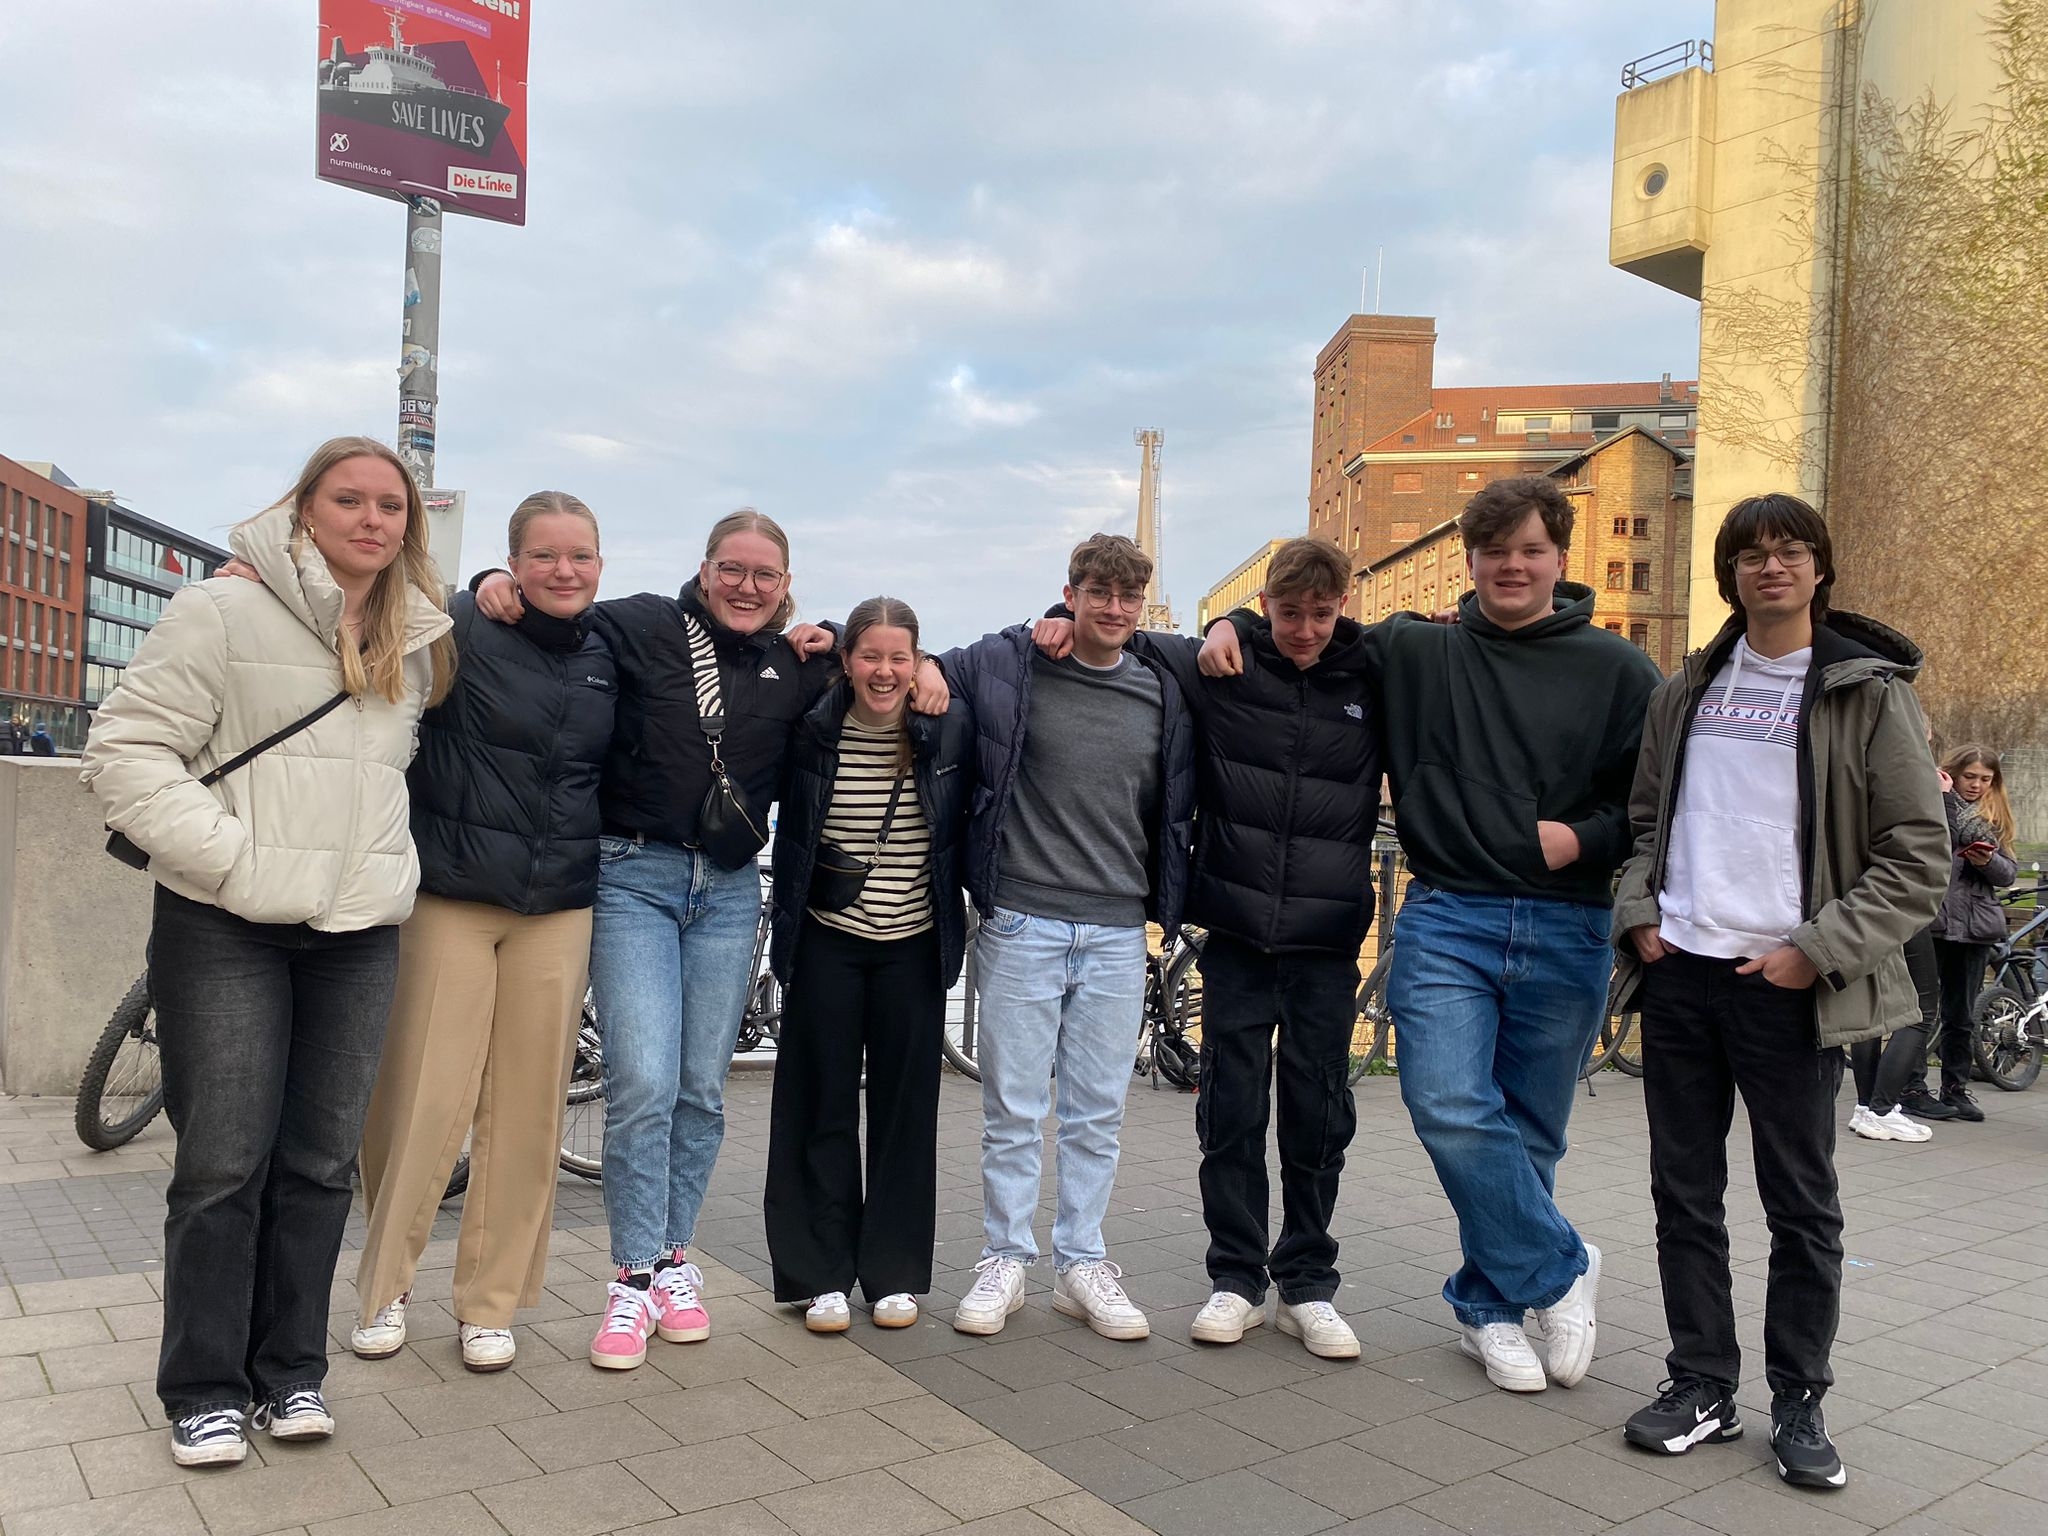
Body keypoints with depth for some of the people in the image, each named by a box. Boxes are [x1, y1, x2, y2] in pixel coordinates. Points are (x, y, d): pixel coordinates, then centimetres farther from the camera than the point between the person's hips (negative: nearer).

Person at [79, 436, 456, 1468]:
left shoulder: (417, 645, 13)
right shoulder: (225, 612, -5)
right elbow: (126, 751, -8)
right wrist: (232, 858, -14)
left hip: (360, 933, 5)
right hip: (227, 929, -4)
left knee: (321, 1162, 9)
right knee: (223, 1164, 1)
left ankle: (291, 1370, 23)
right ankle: (205, 1390, 17)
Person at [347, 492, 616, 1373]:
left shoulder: (610, 654, 9)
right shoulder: (460, 629, -5)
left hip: (559, 911, 4)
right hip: (451, 896, -4)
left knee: (528, 1110, 7)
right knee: (424, 1100, 0)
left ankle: (489, 1303, 23)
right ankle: (383, 1287, 23)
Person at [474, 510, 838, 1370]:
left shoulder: (792, 666, 9)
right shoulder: (644, 628, -1)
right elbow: (553, 613, 4)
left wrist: (827, 665, 3)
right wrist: (499, 584, -16)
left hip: (730, 890, 4)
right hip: (635, 878, -4)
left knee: (701, 1092, 9)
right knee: (642, 1086, -10)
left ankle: (674, 1258, 25)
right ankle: (636, 1278, 5)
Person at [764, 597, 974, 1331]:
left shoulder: (950, 727, -4)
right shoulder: (813, 729, -5)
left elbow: (971, 824, 8)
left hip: (914, 945, 1)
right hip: (826, 942, 0)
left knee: (906, 1108, 7)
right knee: (821, 1107, 5)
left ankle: (895, 1272, 20)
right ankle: (821, 1275, 16)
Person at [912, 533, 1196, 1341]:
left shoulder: (1162, 693, 9)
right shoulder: (1007, 663, 0)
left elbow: (1175, 811, 15)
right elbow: (913, 661, 12)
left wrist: (1168, 905, 12)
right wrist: (924, 664, -8)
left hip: (1118, 934, 3)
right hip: (1021, 922, -2)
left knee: (1098, 1111, 9)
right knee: (1012, 1106, 5)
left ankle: (1082, 1262, 22)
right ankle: (1004, 1259, 20)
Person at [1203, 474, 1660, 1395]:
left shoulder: (1615, 671, 5)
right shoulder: (1413, 653, 6)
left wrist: (1587, 838, -10)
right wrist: (1236, 623, 1)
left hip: (1566, 932, 1)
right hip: (1445, 921, 0)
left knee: (1529, 1136, 9)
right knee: (1449, 1109, -16)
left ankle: (1489, 1304, 29)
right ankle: (1559, 1271, 7)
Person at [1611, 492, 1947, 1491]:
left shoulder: (1868, 693, -1)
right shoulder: (1688, 692, 12)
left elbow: (1917, 857, -4)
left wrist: (1818, 951, -12)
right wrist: (1640, 912, 4)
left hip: (1786, 986, -4)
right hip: (1678, 973, 4)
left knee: (1802, 1206, 7)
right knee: (1684, 1193, 9)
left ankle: (1798, 1402, 22)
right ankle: (1702, 1386, 22)